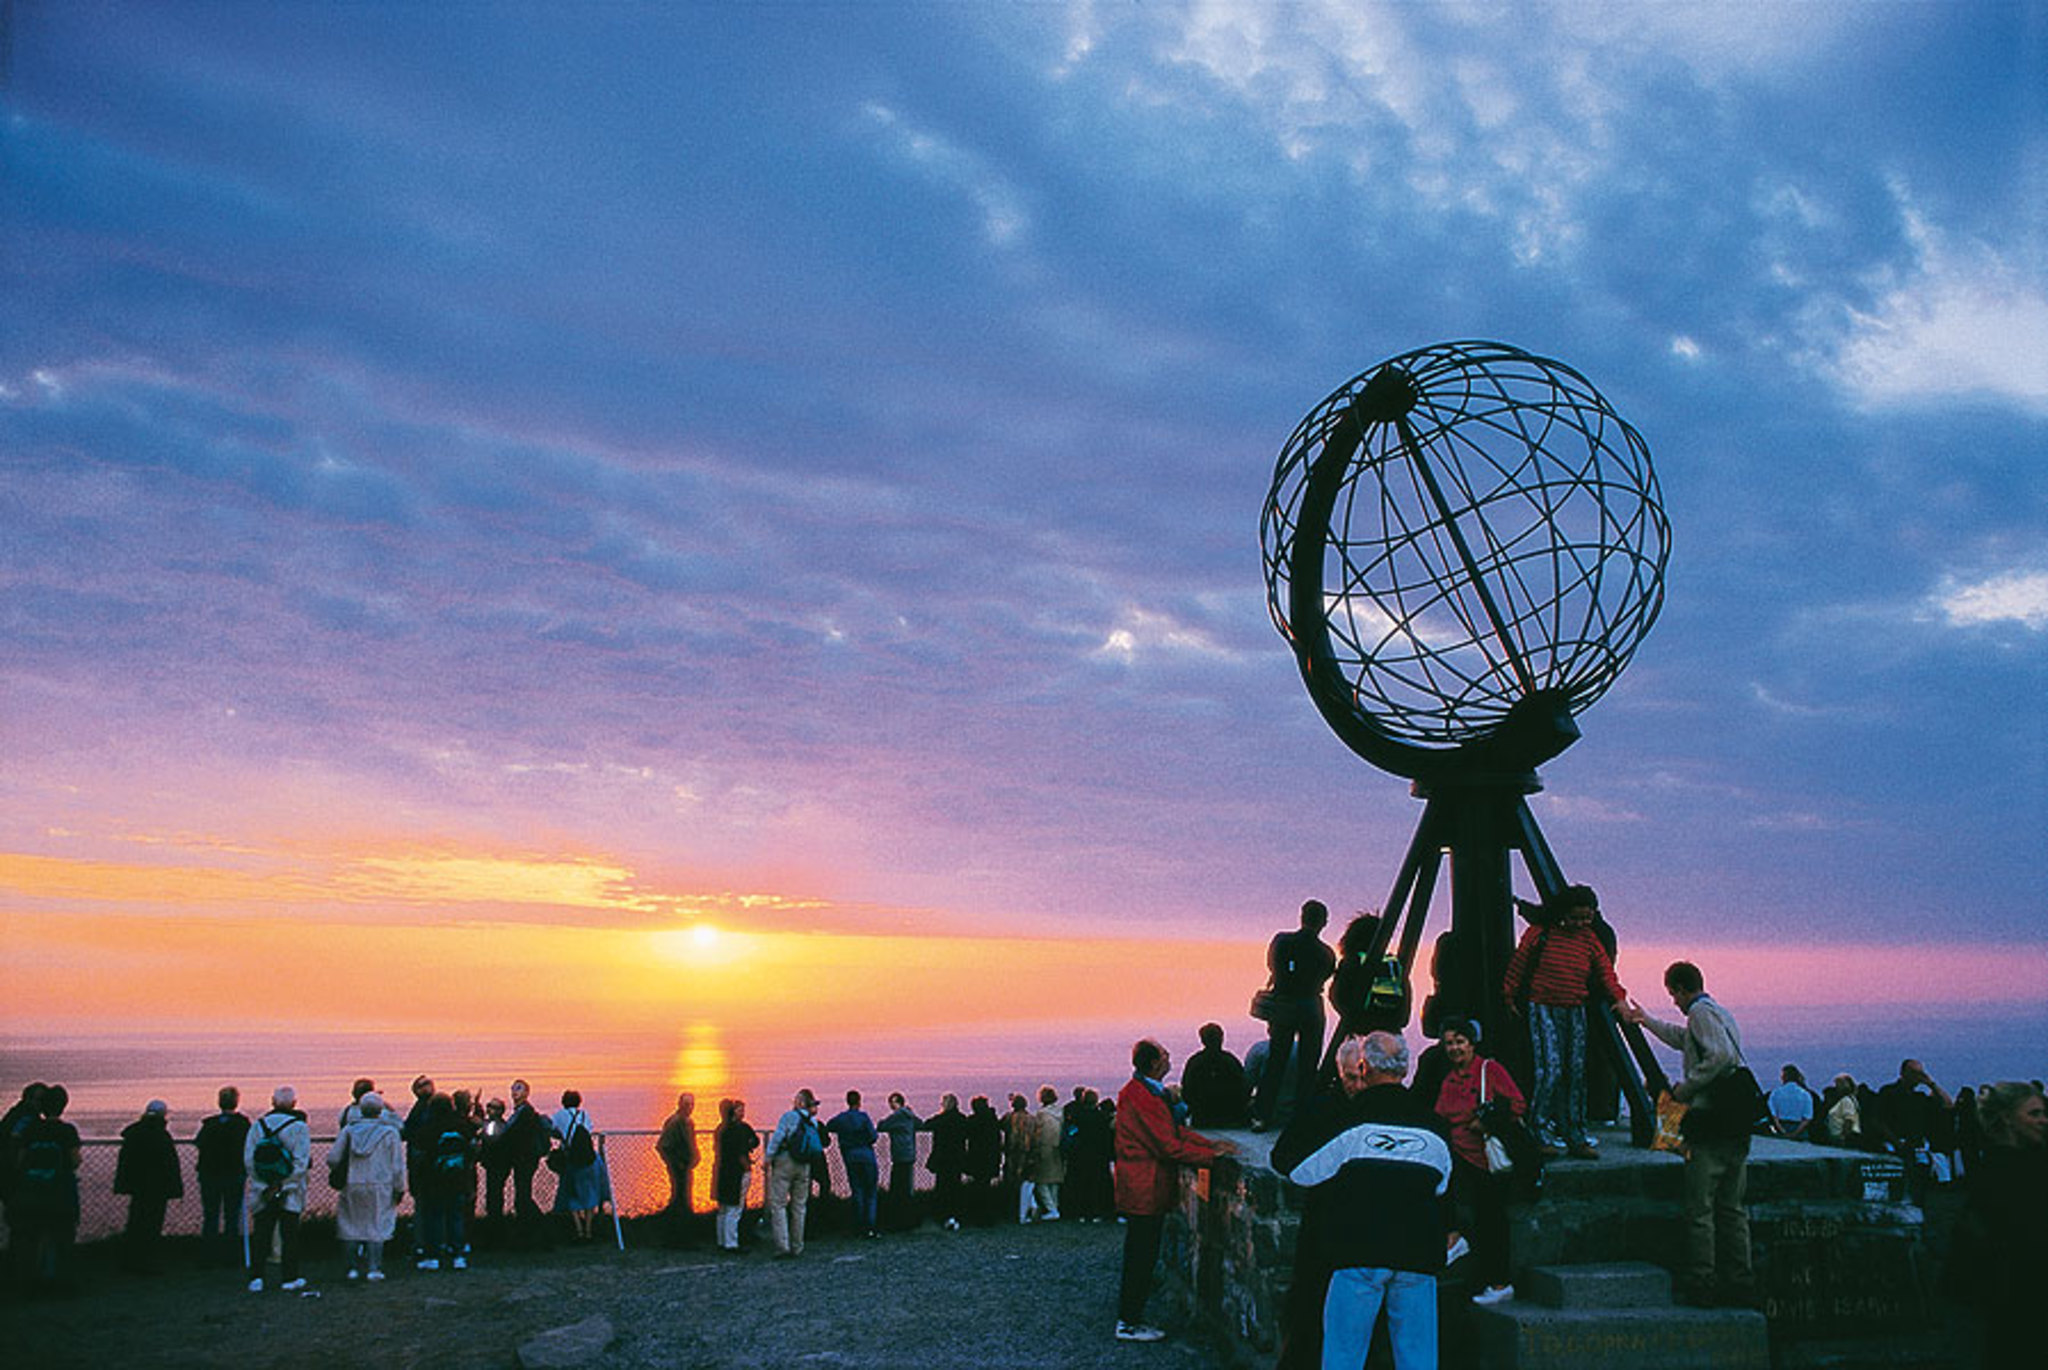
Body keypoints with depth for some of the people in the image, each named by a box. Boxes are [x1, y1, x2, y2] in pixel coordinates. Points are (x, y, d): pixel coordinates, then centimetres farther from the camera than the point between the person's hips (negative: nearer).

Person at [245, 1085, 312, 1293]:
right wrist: (284, 1186, -8)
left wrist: (265, 1187, -3)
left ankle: (256, 1277, 6)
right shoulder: (299, 1127, -7)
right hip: (291, 1196, -2)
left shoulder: (258, 1126, 1)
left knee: (261, 1235, 10)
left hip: (262, 1193, 2)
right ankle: (290, 1278, 10)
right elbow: (301, 1161, -13)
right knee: (289, 1234, 7)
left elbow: (248, 1160, -3)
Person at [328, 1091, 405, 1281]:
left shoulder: (349, 1130, 2)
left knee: (351, 1225, 14)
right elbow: (397, 1165, -2)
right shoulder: (390, 1132, -4)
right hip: (379, 1187, -2)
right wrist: (399, 1188, 7)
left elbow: (332, 1158, 1)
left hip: (352, 1186, 2)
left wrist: (339, 1173, 21)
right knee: (377, 1226, 6)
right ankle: (374, 1268, 0)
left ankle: (353, 1267, 15)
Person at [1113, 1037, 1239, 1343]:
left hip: (1146, 1190, 10)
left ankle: (1131, 1316, 23)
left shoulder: (1145, 1091, 12)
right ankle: (1129, 1324, 5)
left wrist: (1210, 1143, 5)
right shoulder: (1140, 1097, -22)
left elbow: (1175, 1131, 15)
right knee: (1140, 1258, -2)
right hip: (1144, 1191, -10)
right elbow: (1169, 1146, -20)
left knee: (1142, 1257, 15)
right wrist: (1211, 1155, -14)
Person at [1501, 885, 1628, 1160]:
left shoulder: (1590, 939, 7)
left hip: (1575, 1012, 4)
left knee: (1576, 1072, 2)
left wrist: (1619, 998, -12)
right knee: (1550, 1069, -14)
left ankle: (1575, 1136, 11)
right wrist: (1510, 997, 2)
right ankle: (1539, 1133, -3)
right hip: (1543, 1008, -4)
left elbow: (1606, 972, 4)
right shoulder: (1539, 934, -4)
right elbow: (1517, 965, 1)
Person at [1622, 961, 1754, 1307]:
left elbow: (1721, 1055, -24)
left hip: (1711, 1125, -9)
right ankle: (1740, 1284, 12)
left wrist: (1686, 1087, -14)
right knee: (1732, 1207, 11)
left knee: (1699, 1208, -4)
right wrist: (1644, 1020, 51)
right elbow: (1682, 1037, 40)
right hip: (1737, 1124, 9)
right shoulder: (1721, 1013, 22)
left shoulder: (1701, 1012, -7)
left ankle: (1701, 1285, -4)